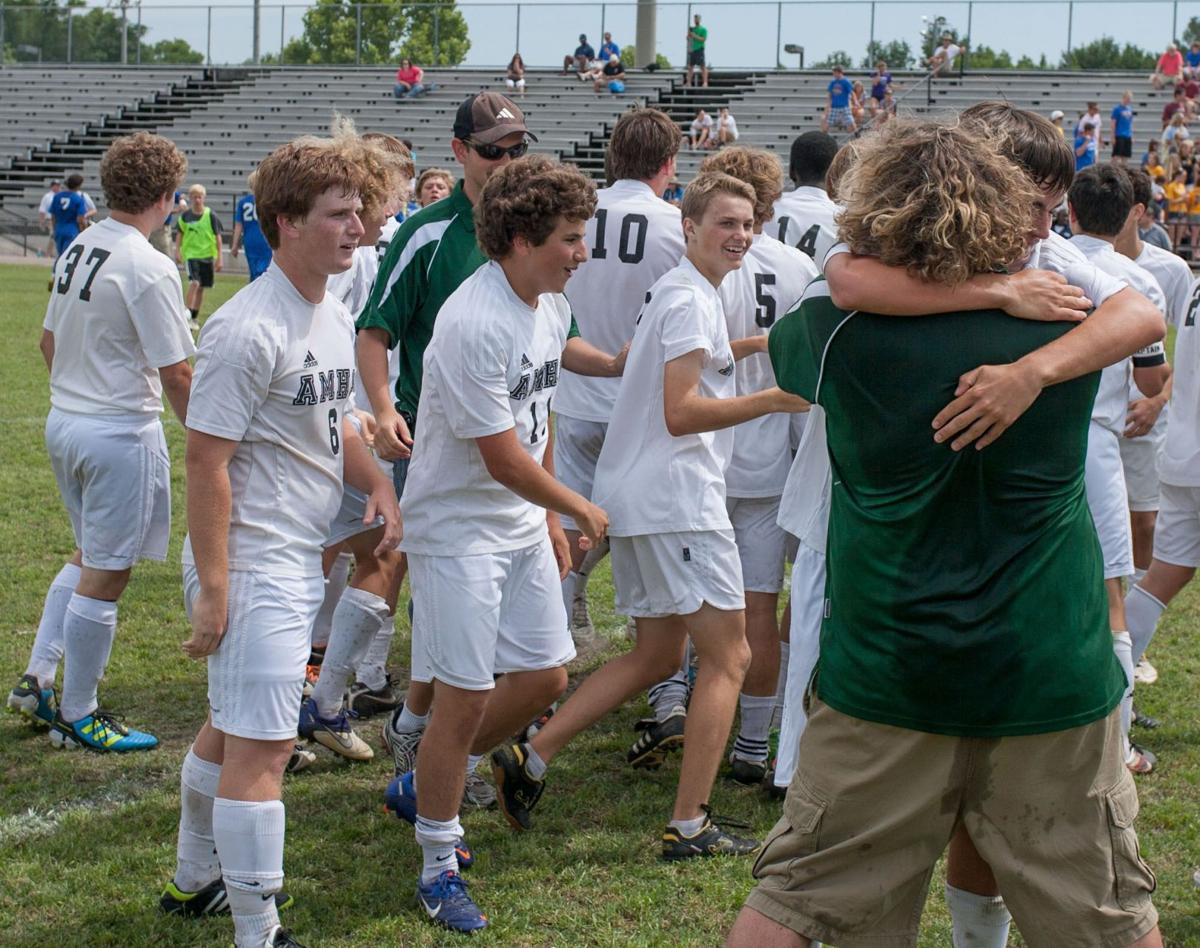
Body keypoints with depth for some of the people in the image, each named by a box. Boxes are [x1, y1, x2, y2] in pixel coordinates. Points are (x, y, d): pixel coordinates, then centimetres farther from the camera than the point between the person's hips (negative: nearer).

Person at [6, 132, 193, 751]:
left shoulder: (77, 249, 6)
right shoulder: (148, 269, -19)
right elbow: (176, 374, -18)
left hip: (63, 421, 8)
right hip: (122, 433, -8)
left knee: (88, 557, 23)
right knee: (106, 576, 3)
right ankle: (77, 717, 12)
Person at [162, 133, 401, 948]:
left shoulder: (334, 317, 10)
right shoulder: (249, 329, -20)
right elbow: (205, 460, -20)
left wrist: (377, 483, 5)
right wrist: (212, 588, -21)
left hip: (301, 560, 10)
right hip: (251, 566, -10)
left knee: (234, 724, 23)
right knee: (263, 745, -7)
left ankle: (197, 876, 40)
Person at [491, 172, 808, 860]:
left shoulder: (681, 292, 19)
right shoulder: (691, 299, -13)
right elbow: (681, 413, -21)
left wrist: (732, 352, 34)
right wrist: (775, 399, -22)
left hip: (636, 495, 10)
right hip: (677, 498, -10)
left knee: (658, 655, 16)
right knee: (728, 656, -4)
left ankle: (531, 758, 11)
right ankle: (690, 825, -3)